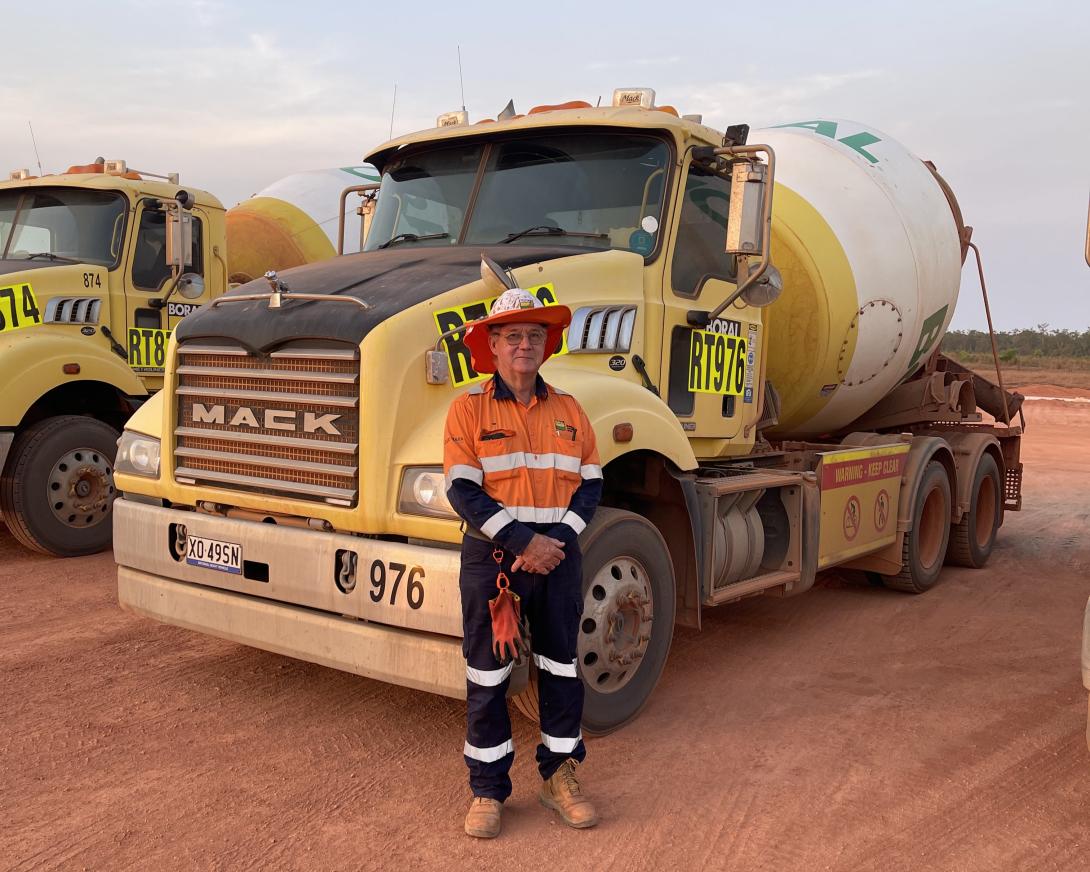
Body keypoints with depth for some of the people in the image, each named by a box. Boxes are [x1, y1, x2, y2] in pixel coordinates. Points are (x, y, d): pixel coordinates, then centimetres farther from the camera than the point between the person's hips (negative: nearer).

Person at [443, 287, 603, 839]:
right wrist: (522, 541, -17)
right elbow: (462, 489, -11)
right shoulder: (469, 409, -3)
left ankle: (559, 777, 26)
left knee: (561, 667, 11)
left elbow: (590, 484, 6)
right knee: (488, 676, 4)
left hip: (558, 558, 4)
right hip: (492, 558, -3)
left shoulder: (568, 410, 8)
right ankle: (488, 790, 18)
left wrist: (556, 540, -9)